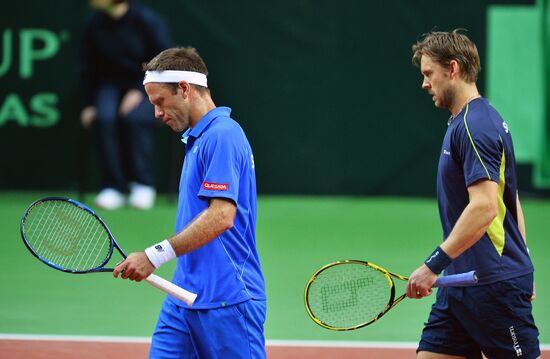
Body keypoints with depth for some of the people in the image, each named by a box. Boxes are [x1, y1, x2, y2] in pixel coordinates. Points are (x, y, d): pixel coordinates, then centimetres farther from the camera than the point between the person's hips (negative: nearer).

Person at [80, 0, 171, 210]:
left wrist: (140, 92, -20)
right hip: (111, 85, 3)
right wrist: (89, 104, -3)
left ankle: (142, 184, -18)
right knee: (105, 117, -29)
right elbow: (89, 68, 6)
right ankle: (113, 186, -22)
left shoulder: (148, 21, -15)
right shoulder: (95, 25, -4)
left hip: (146, 88, -3)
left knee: (134, 117, -33)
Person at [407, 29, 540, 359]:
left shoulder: (475, 127, -15)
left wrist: (434, 265, -25)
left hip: (495, 286, -10)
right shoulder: (464, 122, 16)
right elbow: (511, 203, 22)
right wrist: (522, 275, 25)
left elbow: (484, 208, -26)